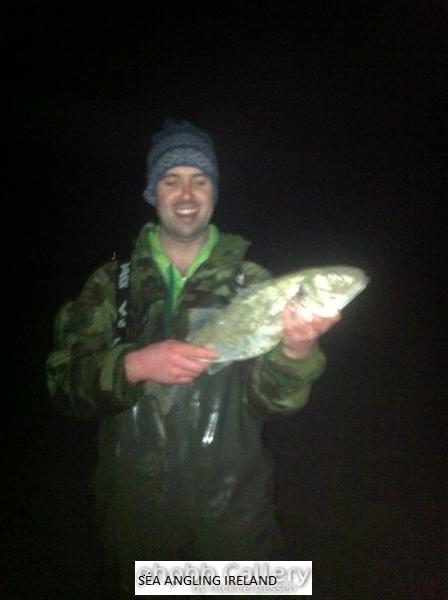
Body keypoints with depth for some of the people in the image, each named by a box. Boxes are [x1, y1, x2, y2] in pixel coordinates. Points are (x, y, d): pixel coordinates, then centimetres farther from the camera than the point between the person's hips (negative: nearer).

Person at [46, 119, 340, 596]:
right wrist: (135, 365, -26)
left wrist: (296, 351, -30)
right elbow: (64, 382, -8)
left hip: (234, 509, 0)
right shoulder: (111, 283, -1)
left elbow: (271, 399, -10)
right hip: (135, 509, 1)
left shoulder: (250, 281, -3)